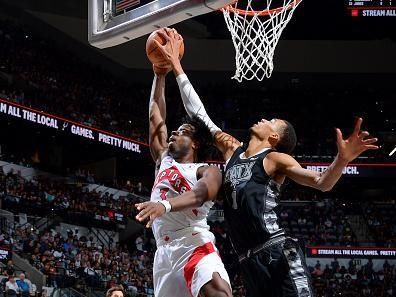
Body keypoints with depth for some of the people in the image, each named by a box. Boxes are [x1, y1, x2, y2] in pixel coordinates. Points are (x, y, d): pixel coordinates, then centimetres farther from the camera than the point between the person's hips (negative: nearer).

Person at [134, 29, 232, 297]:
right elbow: (156, 117, 28)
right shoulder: (164, 161, 25)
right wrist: (159, 75, 25)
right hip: (165, 251, 7)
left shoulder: (207, 171, 5)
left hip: (194, 244, -7)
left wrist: (165, 204, -38)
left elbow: (199, 194, -19)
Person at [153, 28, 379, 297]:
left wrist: (342, 159, -32)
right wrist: (175, 64, 23)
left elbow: (322, 183, -10)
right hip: (249, 259, 6)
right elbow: (198, 113, 23)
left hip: (278, 251, -6)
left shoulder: (276, 158, 3)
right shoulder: (232, 151, 20)